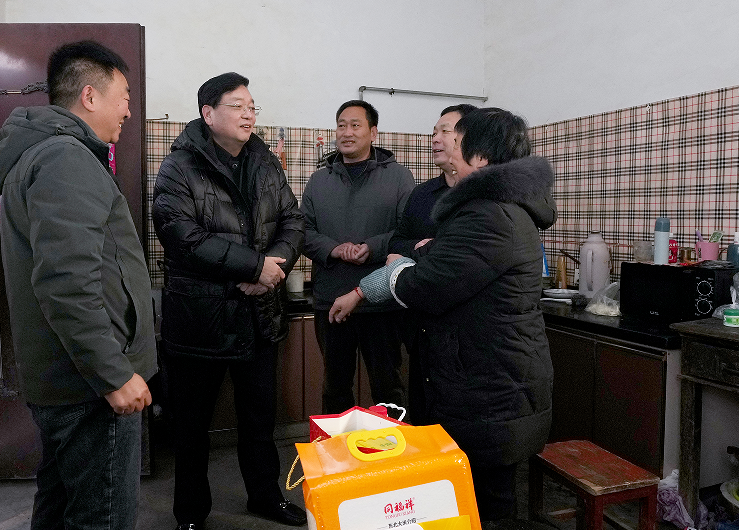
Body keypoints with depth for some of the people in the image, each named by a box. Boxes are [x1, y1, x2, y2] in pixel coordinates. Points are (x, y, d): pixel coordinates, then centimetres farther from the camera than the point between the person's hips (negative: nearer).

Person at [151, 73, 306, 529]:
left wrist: (276, 265, -15)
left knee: (261, 414, 18)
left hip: (261, 312, 5)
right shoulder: (180, 167, -9)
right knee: (193, 422, 12)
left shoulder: (266, 163, 9)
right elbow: (183, 235, -21)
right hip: (200, 315, -4)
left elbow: (294, 221, 5)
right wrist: (255, 264, -21)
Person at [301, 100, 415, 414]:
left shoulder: (398, 177, 3)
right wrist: (333, 249, -13)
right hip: (330, 302, 3)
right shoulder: (319, 181, 12)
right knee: (335, 383, 17)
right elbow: (304, 229, 6)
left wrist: (372, 249, -19)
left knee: (387, 384, 9)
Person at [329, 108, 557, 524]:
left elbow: (422, 288, -22)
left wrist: (397, 266, 2)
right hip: (504, 395, 10)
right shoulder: (504, 208, 13)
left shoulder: (488, 217, -22)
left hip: (488, 406, -10)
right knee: (492, 499, 21)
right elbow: (443, 266, 19)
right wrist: (359, 292, 21)